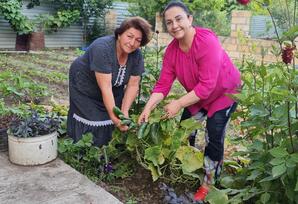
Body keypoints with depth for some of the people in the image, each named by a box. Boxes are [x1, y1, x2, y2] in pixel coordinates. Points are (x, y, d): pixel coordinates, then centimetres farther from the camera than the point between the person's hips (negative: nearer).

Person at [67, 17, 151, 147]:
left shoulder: (137, 55, -16)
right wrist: (114, 117, -37)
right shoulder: (102, 48, -33)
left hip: (114, 91, 5)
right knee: (89, 123, -7)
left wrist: (124, 112, -21)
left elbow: (133, 85, -12)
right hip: (85, 87, -4)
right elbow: (105, 88, -35)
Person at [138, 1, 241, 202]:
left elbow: (206, 85, -36)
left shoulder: (207, 42, -34)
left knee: (213, 136, -14)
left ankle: (209, 183, 7)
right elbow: (163, 84, -15)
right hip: (197, 95, 7)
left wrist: (178, 104, -38)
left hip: (225, 92, -6)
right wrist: (148, 108, -28)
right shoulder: (172, 49, -14)